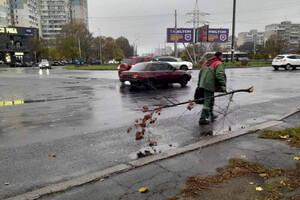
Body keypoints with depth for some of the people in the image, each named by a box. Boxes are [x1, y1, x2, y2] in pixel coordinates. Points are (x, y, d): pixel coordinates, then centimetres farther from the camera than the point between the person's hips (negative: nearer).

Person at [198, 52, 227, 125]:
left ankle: (210, 115, 32)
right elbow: (220, 74, -21)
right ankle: (203, 119, -6)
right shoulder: (219, 64, -3)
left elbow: (200, 74, 23)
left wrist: (199, 84, 27)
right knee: (208, 101, -5)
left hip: (203, 84, 8)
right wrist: (223, 84, -26)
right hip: (210, 85, -8)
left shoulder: (206, 63, 22)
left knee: (210, 100, 22)